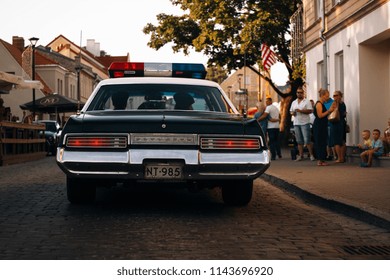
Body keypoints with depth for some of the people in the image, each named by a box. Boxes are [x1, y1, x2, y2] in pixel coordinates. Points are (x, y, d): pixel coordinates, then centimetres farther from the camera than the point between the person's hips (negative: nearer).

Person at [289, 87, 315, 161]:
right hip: (296, 123, 5)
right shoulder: (294, 102, 17)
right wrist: (292, 113, -3)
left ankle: (311, 155, -4)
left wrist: (300, 111, -18)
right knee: (299, 141, 7)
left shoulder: (307, 101, 0)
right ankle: (300, 155, 11)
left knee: (307, 140, -10)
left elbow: (310, 111, -10)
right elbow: (291, 111, 21)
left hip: (305, 123, -5)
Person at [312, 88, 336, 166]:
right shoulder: (319, 104, -12)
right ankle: (320, 160, -6)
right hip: (318, 126, -10)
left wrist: (330, 110, 10)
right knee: (320, 143, -8)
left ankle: (321, 160, 14)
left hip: (322, 126, 10)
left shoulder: (322, 104, 18)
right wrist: (329, 111, -16)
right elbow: (320, 115, -20)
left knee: (323, 143, 10)